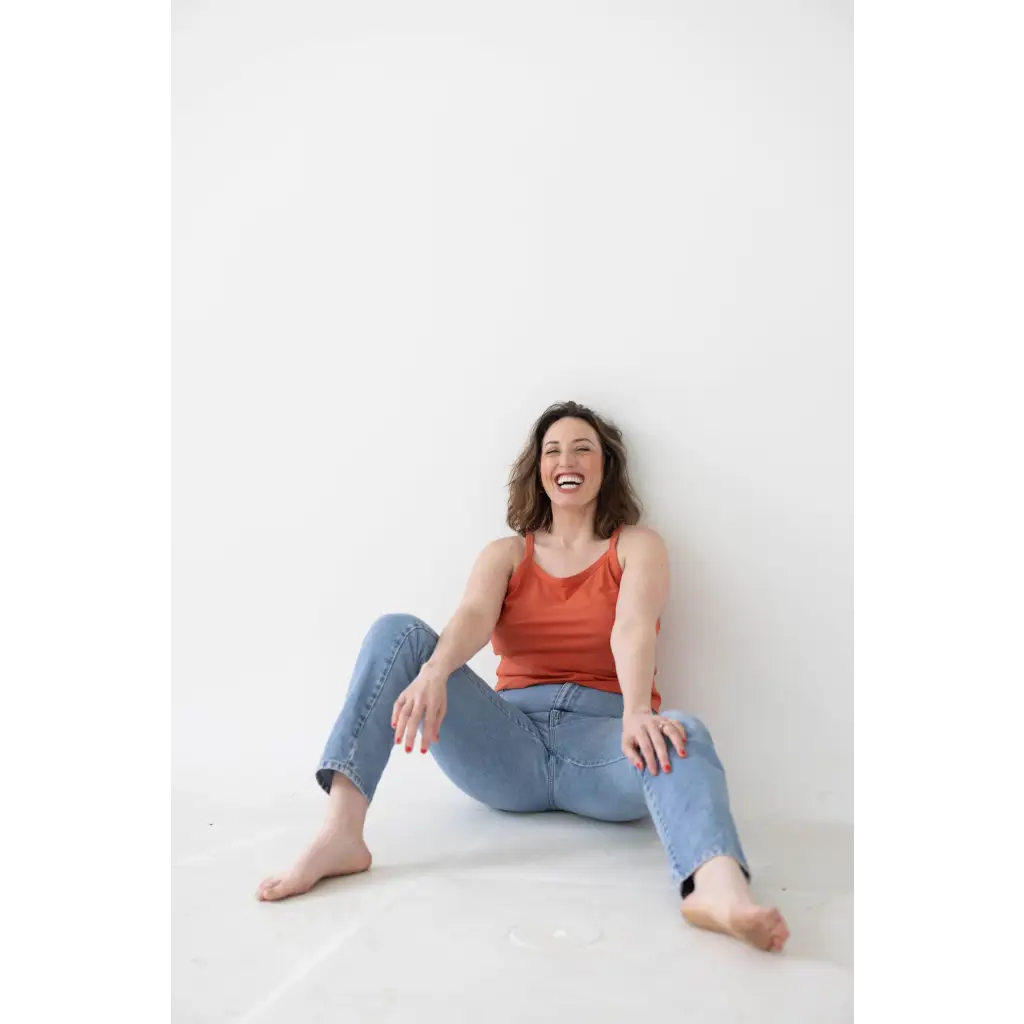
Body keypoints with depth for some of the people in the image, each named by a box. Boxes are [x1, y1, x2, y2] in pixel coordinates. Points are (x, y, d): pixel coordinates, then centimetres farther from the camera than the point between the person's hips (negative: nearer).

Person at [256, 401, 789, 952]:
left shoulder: (638, 546, 8)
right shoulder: (504, 554, 14)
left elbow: (633, 628, -14)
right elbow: (472, 617, -9)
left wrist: (636, 714, -35)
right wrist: (434, 671, -33)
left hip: (603, 739, -2)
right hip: (512, 745, 2)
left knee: (681, 735, -35)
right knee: (398, 632, -15)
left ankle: (719, 886, -67)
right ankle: (339, 833, -33)